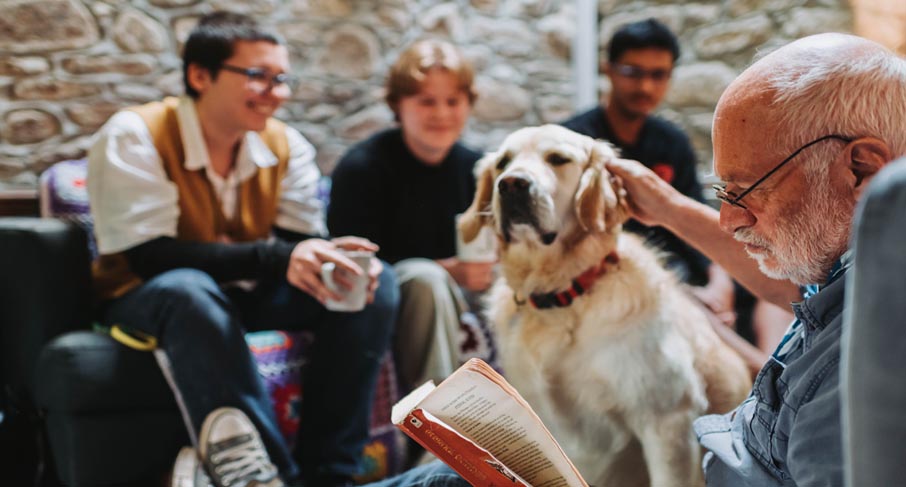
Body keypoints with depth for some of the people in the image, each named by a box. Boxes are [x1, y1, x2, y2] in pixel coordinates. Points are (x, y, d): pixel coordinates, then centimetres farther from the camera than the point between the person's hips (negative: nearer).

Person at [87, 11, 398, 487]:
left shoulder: (286, 145, -3)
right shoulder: (134, 135, -20)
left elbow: (299, 242, -5)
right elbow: (150, 256, -28)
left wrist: (330, 258, -32)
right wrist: (276, 259, -40)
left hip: (248, 294, 5)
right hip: (148, 299, -5)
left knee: (376, 282, -16)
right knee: (188, 287, -41)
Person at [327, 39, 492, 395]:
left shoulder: (473, 167, 5)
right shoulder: (361, 168, -12)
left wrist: (486, 269, -16)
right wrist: (446, 271, -26)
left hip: (451, 298, 6)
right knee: (426, 279, -36)